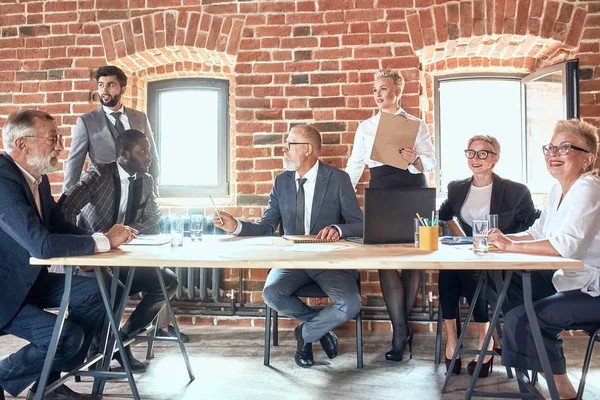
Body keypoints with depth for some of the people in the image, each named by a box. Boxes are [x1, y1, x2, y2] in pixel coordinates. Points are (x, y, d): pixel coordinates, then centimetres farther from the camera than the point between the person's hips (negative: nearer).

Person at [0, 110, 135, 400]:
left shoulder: (38, 178, 2)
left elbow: (59, 226, 9)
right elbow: (42, 244, -36)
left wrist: (104, 236, -9)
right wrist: (104, 241, -25)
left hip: (30, 280, 9)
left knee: (93, 292, -4)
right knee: (67, 337, -21)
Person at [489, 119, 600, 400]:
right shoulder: (558, 190, 8)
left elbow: (568, 245, -34)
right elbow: (538, 233, 14)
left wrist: (511, 246, -28)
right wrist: (507, 239, -5)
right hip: (565, 277, 10)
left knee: (520, 319, -19)